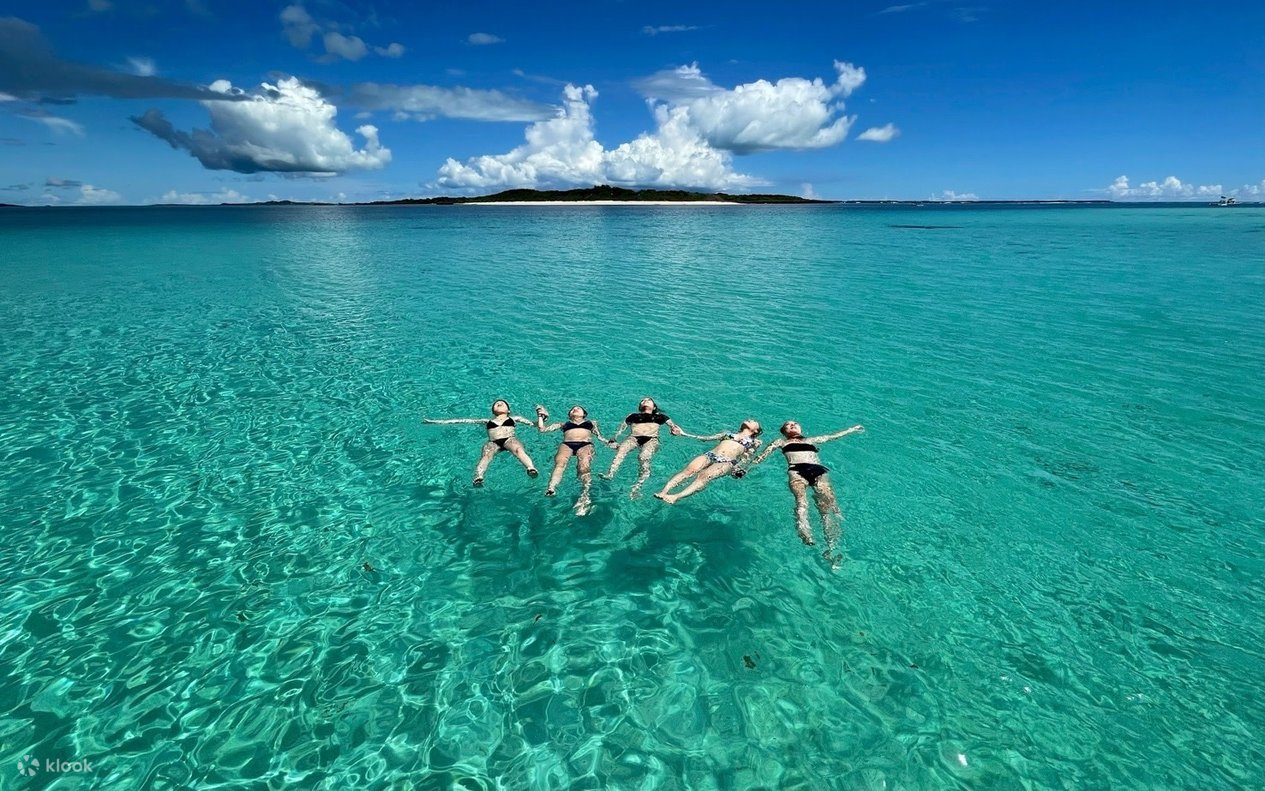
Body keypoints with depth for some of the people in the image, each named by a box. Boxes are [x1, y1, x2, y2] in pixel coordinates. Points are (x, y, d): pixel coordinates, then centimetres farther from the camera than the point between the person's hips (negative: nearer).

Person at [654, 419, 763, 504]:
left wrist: (739, 467, -12)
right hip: (710, 455, 3)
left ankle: (676, 497, -52)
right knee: (689, 470, -27)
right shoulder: (729, 433, 32)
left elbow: (747, 458, 9)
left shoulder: (755, 442, 25)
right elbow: (706, 438, 24)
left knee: (704, 476, -33)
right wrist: (684, 434, 17)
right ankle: (664, 490, -45)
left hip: (727, 462, -3)